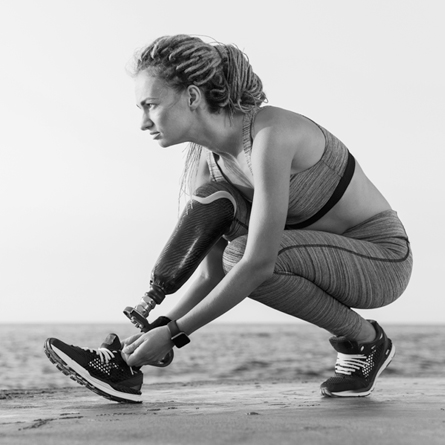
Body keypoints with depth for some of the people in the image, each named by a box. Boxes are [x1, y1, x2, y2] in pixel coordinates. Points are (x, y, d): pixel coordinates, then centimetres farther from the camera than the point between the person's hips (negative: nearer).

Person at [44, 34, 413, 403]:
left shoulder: (271, 134, -28)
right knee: (214, 200, -12)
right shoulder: (210, 158, -3)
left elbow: (258, 264, -32)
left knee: (240, 252, -29)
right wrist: (160, 326, -16)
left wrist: (173, 333, -29)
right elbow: (212, 274, -2)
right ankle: (126, 361, -14)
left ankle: (366, 339, -6)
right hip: (322, 252, 7)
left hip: (383, 260, -7)